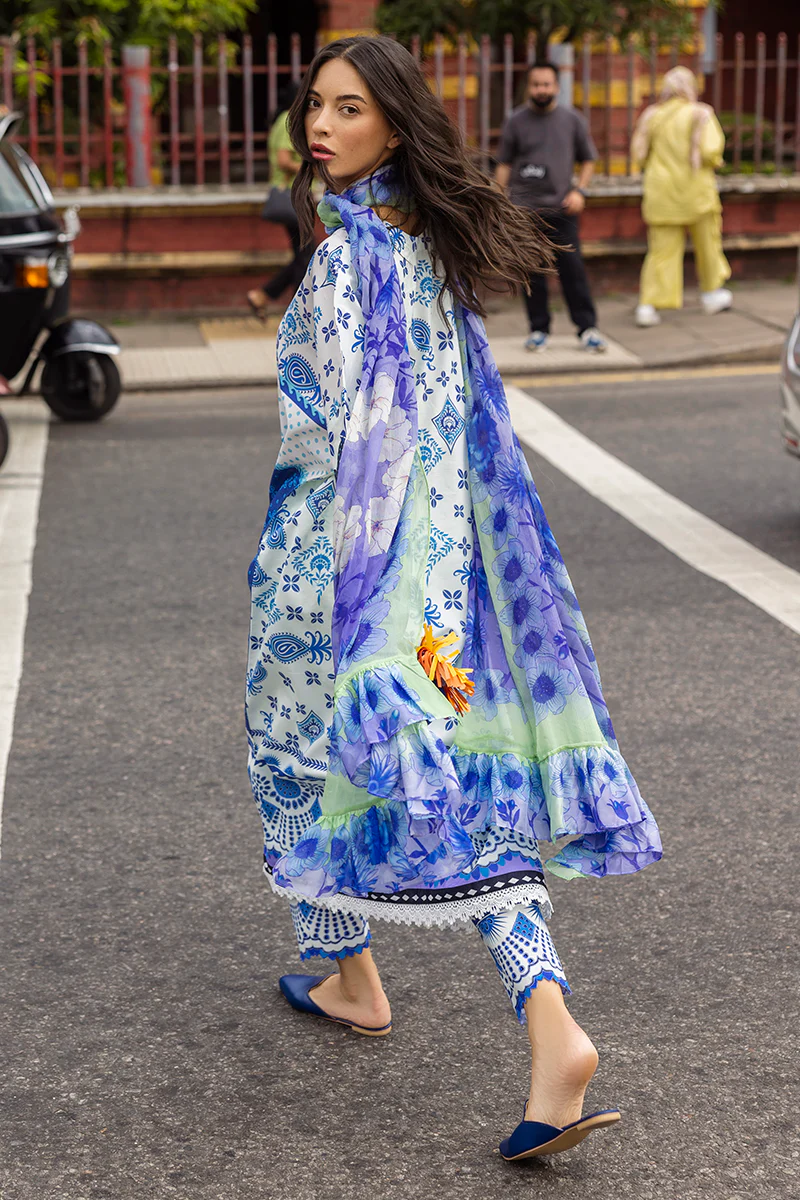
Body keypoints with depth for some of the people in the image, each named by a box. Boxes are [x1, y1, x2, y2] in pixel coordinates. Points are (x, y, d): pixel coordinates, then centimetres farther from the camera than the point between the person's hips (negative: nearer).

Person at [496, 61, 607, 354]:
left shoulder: (572, 120, 7)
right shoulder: (516, 121, 6)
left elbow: (587, 160, 14)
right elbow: (504, 164, 8)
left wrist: (579, 191, -1)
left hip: (561, 209, 0)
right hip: (524, 208, 0)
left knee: (572, 269, -4)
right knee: (532, 272, 2)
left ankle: (587, 328, 2)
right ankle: (538, 329, 12)